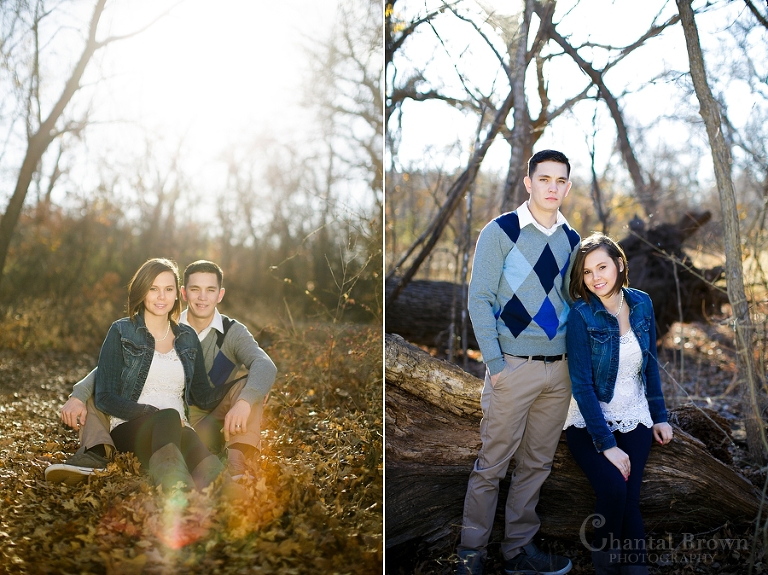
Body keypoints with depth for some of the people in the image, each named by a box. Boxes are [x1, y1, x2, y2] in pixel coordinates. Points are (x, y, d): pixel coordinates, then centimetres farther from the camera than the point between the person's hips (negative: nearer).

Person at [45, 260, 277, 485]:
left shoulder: (233, 333, -2)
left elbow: (265, 365, -23)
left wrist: (244, 401, -44)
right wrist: (78, 395, -24)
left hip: (206, 432, -2)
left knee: (247, 386, -27)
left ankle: (237, 471, -40)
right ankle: (96, 452, -31)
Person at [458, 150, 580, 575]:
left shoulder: (572, 240, 11)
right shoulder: (500, 232, -6)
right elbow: (479, 300, -8)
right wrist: (495, 363, -13)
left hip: (560, 368, 5)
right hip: (514, 365, -5)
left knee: (537, 463, 11)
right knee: (492, 463, 0)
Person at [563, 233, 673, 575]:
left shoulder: (641, 303, -1)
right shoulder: (581, 316, -15)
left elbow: (650, 364, 11)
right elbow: (582, 385, -17)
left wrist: (659, 416, 9)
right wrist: (606, 445, -20)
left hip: (634, 420, 4)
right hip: (589, 421, -3)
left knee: (629, 499, -16)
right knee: (614, 490, -24)